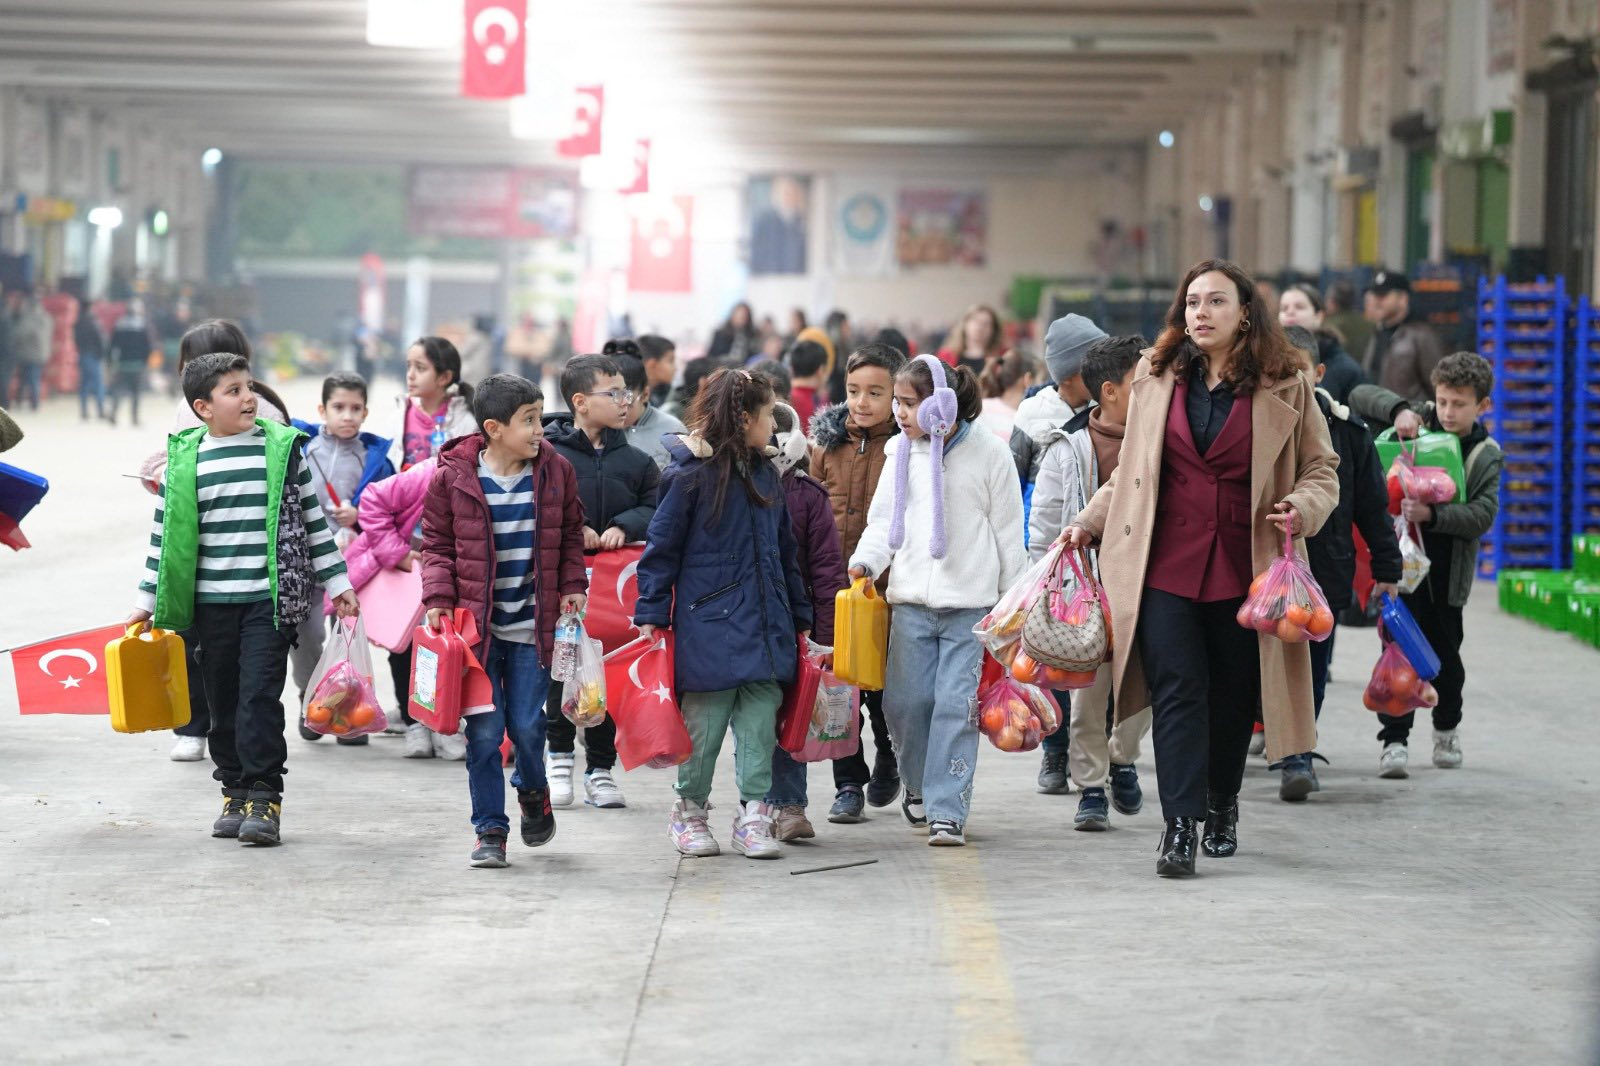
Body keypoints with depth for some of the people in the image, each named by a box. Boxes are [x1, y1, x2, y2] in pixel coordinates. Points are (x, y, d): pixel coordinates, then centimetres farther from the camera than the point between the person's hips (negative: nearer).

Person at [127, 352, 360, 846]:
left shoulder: (282, 448, 2)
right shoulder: (184, 459, 3)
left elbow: (313, 519, 9)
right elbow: (166, 533, 9)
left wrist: (337, 582, 9)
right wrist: (148, 600, 9)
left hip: (272, 597, -2)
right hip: (211, 602, 2)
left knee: (260, 694, -10)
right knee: (223, 699, 8)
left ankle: (264, 797, -6)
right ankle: (235, 792, 19)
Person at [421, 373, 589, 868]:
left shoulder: (555, 471, 3)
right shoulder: (453, 478, -4)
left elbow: (570, 536, 14)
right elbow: (437, 545, 3)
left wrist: (572, 587, 2)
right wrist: (438, 599, -8)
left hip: (531, 626, 1)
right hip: (474, 624, -1)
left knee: (526, 725, 0)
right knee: (484, 731, -1)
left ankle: (533, 792, 33)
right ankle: (490, 830, 10)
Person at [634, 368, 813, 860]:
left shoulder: (764, 474, 13)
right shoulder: (689, 476, -8)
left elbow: (786, 551, 20)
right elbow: (661, 548, -5)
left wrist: (800, 617, 22)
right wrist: (651, 616, -7)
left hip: (766, 624, 6)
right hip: (708, 622, -6)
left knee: (760, 721, 1)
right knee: (705, 722, 1)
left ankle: (754, 814, 5)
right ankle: (689, 810, 17)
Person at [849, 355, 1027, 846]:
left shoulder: (988, 453, -1)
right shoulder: (901, 451, 8)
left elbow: (1008, 530, 3)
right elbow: (884, 518, 13)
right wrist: (864, 562, -6)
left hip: (969, 602, -3)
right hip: (910, 599, 3)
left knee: (956, 703, -8)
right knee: (905, 700, 3)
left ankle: (946, 810, -4)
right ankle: (918, 783, 30)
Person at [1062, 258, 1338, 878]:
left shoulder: (1285, 386, 4)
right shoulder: (1156, 377, 10)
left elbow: (1321, 470, 8)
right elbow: (1132, 471, 20)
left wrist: (1302, 508, -12)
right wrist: (1088, 523, 12)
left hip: (1244, 566, 0)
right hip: (1164, 564, 1)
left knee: (1233, 694, 7)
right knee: (1178, 688, -10)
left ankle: (1222, 805, 30)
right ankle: (1180, 826, -12)